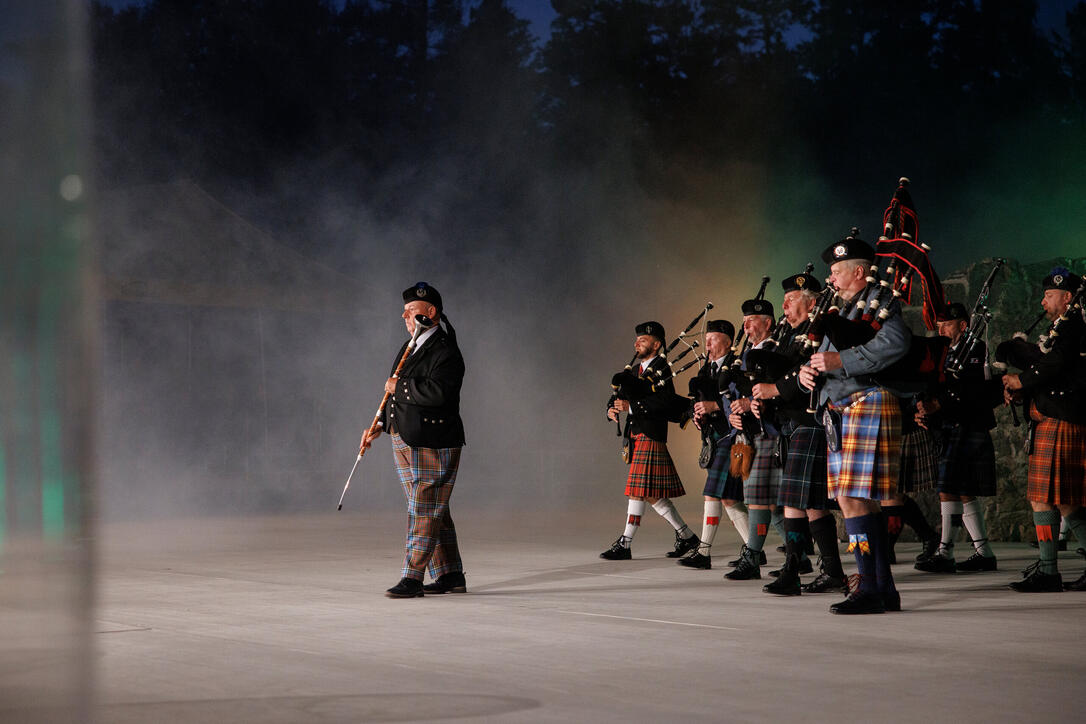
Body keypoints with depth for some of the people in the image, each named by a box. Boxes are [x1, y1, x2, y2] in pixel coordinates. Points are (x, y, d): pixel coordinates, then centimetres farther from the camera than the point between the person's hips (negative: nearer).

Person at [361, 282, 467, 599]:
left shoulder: (445, 351, -12)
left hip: (432, 445, -9)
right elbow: (396, 394, 25)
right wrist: (379, 426, 17)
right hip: (404, 442, 9)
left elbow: (438, 392, -27)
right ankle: (450, 575, 19)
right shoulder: (410, 347, 17)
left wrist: (400, 387, -16)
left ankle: (413, 578, -2)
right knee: (433, 513, 12)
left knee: (425, 513, -5)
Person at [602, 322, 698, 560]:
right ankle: (686, 536, 19)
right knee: (652, 493, 10)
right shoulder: (635, 371, 19)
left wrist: (631, 406, -22)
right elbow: (617, 396, 18)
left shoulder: (661, 369, -8)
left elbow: (666, 402, -22)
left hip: (651, 437, -9)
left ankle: (624, 545, -6)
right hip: (636, 437, 9)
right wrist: (612, 410, -5)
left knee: (639, 490, -8)